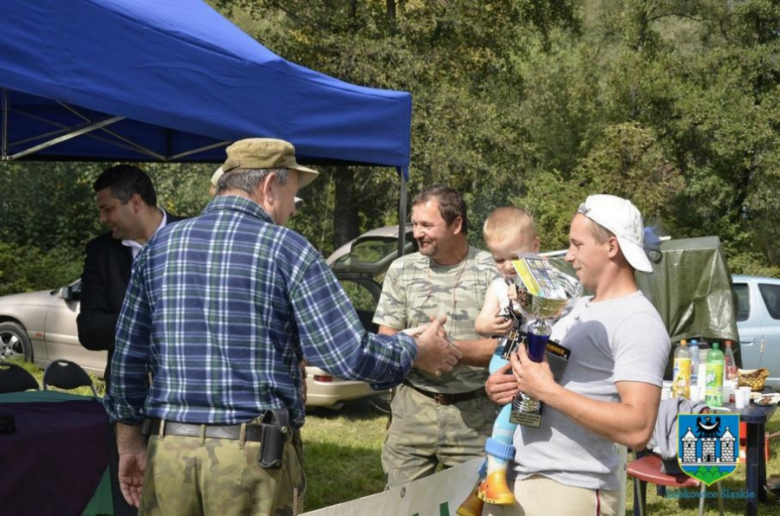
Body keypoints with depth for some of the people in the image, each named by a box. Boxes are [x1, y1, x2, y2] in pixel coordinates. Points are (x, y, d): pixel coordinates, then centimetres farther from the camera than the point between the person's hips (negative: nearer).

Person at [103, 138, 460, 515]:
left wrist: (130, 443, 21)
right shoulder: (287, 250, -5)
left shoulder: (160, 246, 8)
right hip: (256, 456, -4)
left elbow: (127, 356, 12)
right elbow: (348, 355, -8)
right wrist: (417, 351, 9)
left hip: (169, 452, 4)